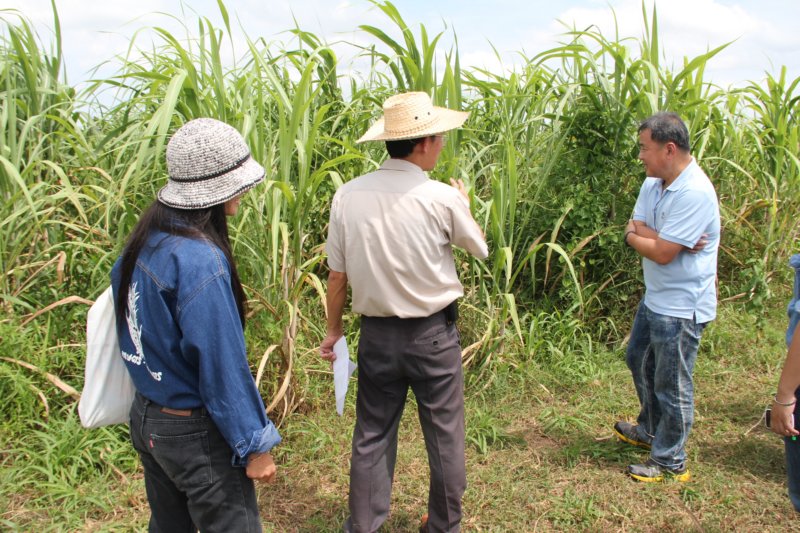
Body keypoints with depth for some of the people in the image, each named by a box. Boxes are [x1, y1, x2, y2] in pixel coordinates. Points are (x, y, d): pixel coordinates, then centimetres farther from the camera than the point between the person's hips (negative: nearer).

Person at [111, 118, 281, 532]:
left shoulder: (144, 240, -1)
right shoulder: (199, 261, -26)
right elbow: (221, 364, -23)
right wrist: (254, 444, -14)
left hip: (146, 416, 8)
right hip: (194, 432, -8)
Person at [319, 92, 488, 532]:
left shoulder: (348, 196, -8)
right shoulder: (442, 199, -15)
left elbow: (337, 275, -2)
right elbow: (479, 248, 3)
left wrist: (333, 330, 12)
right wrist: (463, 203, 21)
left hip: (377, 334, 3)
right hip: (433, 334, -2)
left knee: (372, 435, 15)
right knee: (444, 435, 15)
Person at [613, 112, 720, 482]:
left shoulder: (695, 193, -26)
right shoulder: (653, 183, 3)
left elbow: (662, 253, -26)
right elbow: (637, 228, -1)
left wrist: (634, 236, -7)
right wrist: (668, 239, -20)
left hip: (681, 307, -10)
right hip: (655, 298, 10)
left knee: (672, 386, 3)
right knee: (639, 361, 26)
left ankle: (670, 462, 22)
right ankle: (650, 430, 47)